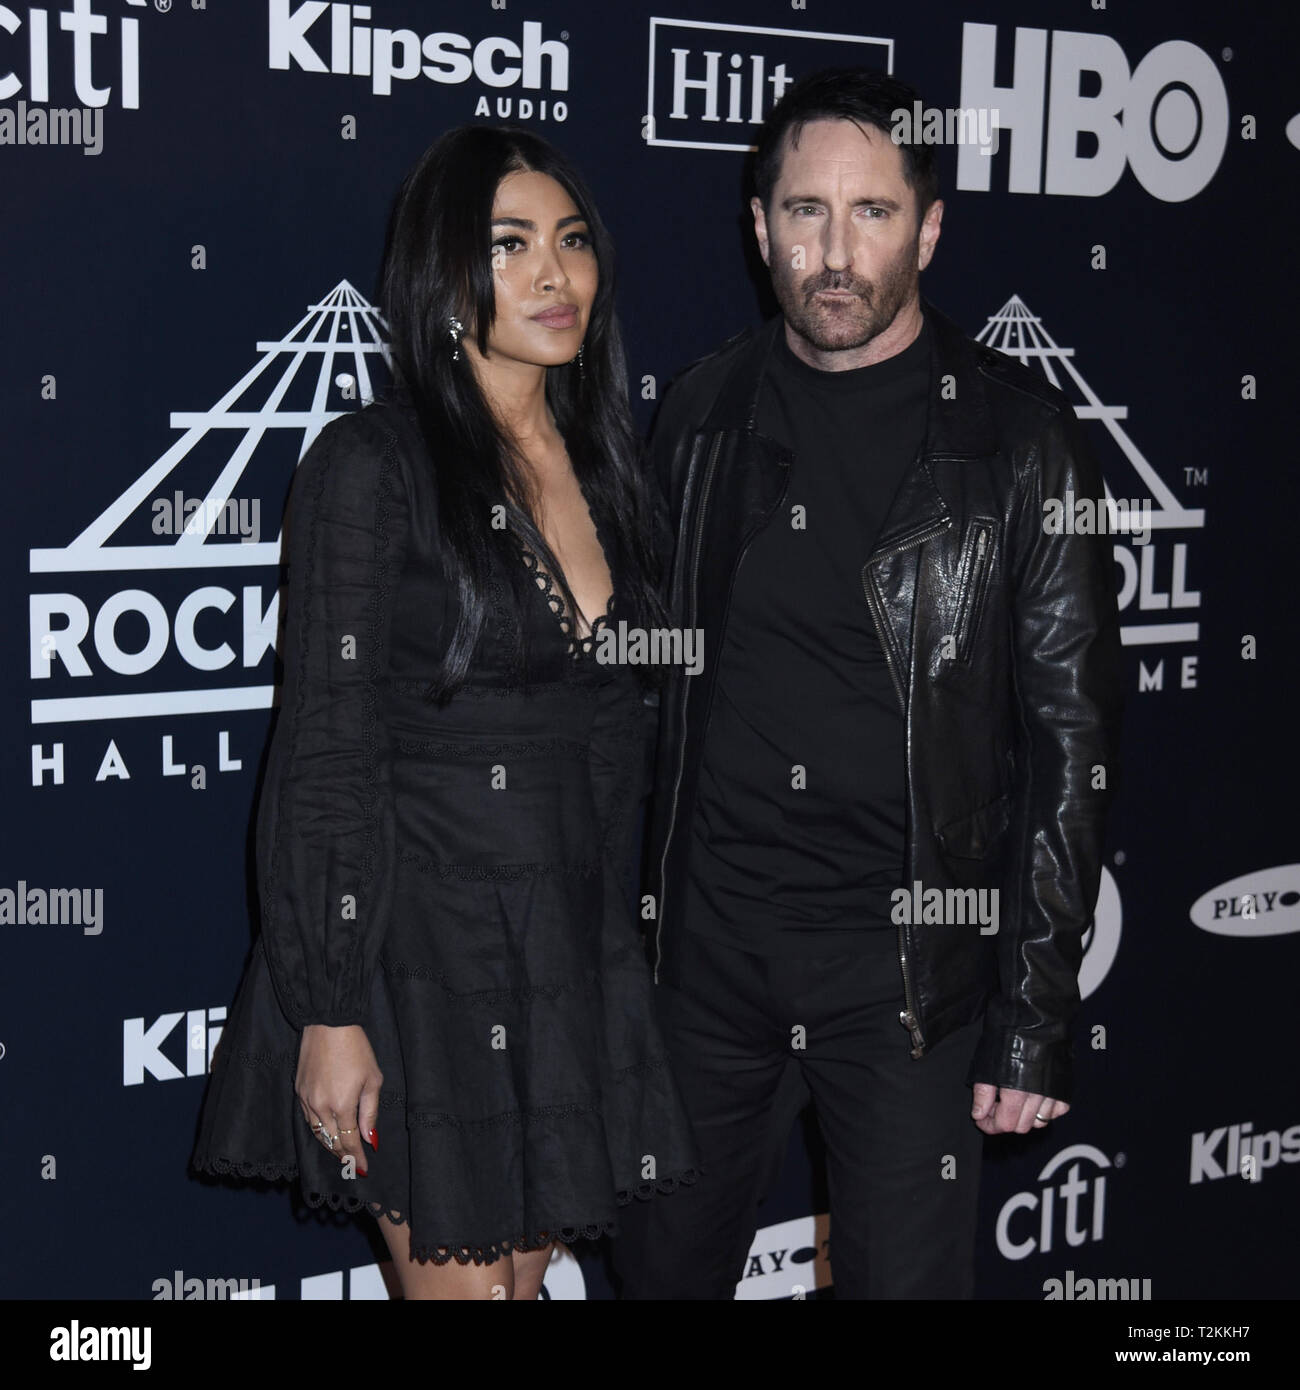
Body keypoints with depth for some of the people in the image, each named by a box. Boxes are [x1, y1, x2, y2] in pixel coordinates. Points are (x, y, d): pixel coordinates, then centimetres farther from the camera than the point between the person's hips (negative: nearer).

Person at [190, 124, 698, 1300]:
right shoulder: (373, 464, -12)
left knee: (529, 1264, 17)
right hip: (424, 946, -6)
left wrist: (616, 956, 13)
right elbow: (326, 754, -14)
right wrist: (327, 1014, -16)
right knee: (461, 1277, 4)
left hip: (577, 950, 6)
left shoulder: (603, 463, 8)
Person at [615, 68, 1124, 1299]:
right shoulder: (701, 412, 5)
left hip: (909, 963, -3)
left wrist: (1037, 1014, -9)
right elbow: (648, 679, 10)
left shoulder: (1016, 436, -6)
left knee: (905, 1277, 9)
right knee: (665, 1267, 15)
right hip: (707, 944, 3)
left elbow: (1072, 734, -6)